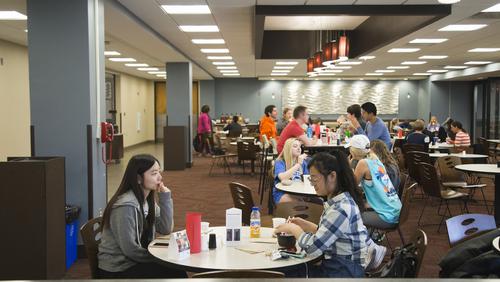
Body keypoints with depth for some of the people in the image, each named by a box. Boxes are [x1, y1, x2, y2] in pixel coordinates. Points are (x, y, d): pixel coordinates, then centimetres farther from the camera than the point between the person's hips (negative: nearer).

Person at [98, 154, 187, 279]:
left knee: (177, 270, 0)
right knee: (175, 275, -11)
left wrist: (165, 198, -9)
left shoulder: (148, 200, 4)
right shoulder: (126, 206, -24)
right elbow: (129, 249, -23)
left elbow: (165, 229, -1)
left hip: (133, 262, 8)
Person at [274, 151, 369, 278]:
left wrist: (294, 229, -8)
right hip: (338, 264, 8)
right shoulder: (335, 200, 4)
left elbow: (313, 247, -23)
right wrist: (305, 224, 1)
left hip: (345, 271, -8)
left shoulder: (341, 208, -25)